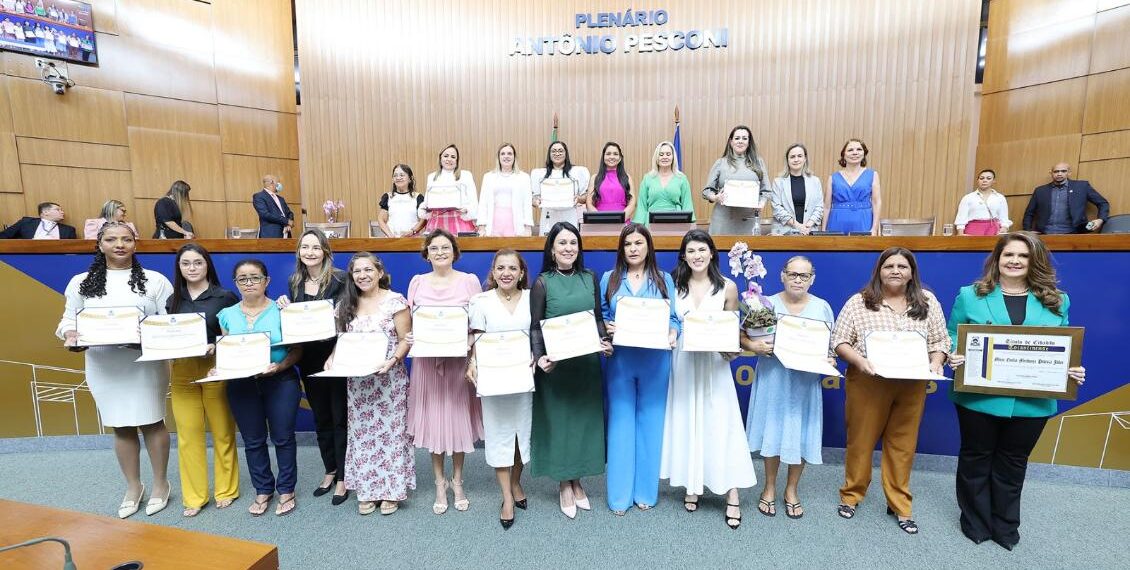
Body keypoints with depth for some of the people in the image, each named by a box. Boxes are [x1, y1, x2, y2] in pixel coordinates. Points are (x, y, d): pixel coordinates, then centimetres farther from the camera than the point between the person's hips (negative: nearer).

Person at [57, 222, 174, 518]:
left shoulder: (155, 280, 0)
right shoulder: (81, 282, 7)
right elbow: (70, 319, 9)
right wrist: (70, 335, -11)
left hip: (146, 364, -2)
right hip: (104, 366, 3)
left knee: (152, 423, 5)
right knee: (121, 427, 12)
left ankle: (161, 484, 23)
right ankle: (133, 487, 29)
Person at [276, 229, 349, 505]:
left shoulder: (340, 279, -10)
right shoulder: (294, 282, 8)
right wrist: (285, 308, -4)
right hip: (309, 360, 6)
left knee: (340, 418, 3)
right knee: (321, 419, 16)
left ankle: (343, 478, 17)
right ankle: (330, 471, 33)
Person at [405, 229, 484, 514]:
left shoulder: (469, 281, -1)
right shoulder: (417, 282, 6)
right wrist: (408, 337, -11)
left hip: (459, 360, -1)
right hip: (427, 360, 2)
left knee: (458, 418, 7)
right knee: (433, 419, 8)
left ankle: (457, 481, 28)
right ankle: (440, 484, 26)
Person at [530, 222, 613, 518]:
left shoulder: (590, 278, 5)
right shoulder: (542, 283, -5)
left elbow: (599, 318, 10)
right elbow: (535, 327, -5)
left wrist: (605, 342, -6)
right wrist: (540, 357, -20)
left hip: (587, 363, 4)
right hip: (557, 365, -3)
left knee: (584, 418, 12)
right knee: (558, 420, 7)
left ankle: (577, 480, 32)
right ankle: (564, 485, 26)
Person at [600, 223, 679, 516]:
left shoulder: (664, 279, 7)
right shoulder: (609, 278, 6)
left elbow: (674, 318, 4)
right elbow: (600, 317, 7)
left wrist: (673, 334, -16)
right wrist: (606, 328, -14)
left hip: (655, 360, 0)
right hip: (620, 359, 0)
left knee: (650, 422, 8)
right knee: (621, 423, 5)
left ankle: (646, 491, 26)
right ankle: (619, 494, 19)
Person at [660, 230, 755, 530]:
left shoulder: (727, 287, -1)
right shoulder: (675, 286, 2)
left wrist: (732, 350, -11)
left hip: (714, 363, -1)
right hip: (682, 362, 2)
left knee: (720, 424, 0)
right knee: (686, 423, 9)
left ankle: (732, 495, 11)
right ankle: (692, 485, 25)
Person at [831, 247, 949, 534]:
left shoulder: (927, 302, 6)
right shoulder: (859, 302, -3)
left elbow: (940, 340, 10)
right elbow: (839, 341, -3)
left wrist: (935, 363, -8)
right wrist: (859, 360, -19)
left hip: (911, 386, 3)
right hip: (868, 384, -2)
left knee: (902, 446, 12)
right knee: (860, 440, 8)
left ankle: (900, 505, 29)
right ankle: (851, 495, 26)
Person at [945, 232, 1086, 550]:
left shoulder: (1057, 301, 5)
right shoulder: (970, 296, -2)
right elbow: (952, 337, -1)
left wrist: (1073, 370, -10)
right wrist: (953, 357, -20)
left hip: (1032, 402, 3)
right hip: (979, 397, -2)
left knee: (1012, 463, 18)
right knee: (976, 459, 12)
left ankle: (1006, 526, 36)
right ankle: (976, 522, 30)